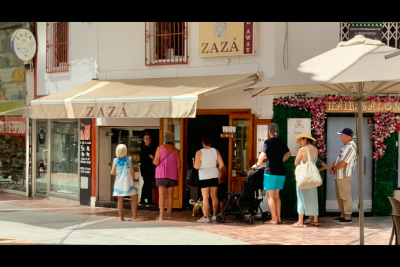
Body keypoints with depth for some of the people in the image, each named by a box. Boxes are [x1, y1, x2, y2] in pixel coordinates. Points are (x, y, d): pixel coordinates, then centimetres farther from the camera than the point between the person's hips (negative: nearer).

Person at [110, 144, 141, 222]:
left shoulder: (115, 160, -1)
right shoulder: (129, 159, -7)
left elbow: (112, 172, -3)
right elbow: (132, 171, -6)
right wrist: (133, 180, 7)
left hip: (119, 183, 3)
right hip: (128, 183, -3)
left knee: (120, 200, 8)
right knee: (134, 198, 6)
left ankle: (121, 217, 8)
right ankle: (134, 216, 2)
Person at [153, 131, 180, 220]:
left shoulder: (160, 148, -5)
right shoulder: (176, 150, 5)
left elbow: (156, 162, -10)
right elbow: (178, 165, 5)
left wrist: (153, 161, 12)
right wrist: (177, 175, 15)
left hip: (162, 174, -3)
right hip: (172, 175, 3)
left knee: (161, 194, -4)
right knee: (170, 195, 9)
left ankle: (161, 215, -8)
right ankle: (168, 214, 10)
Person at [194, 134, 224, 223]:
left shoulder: (199, 152, -9)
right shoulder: (215, 151, 0)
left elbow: (197, 166, -15)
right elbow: (221, 164, -4)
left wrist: (194, 164, 6)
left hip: (204, 176, -4)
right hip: (214, 176, 4)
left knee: (205, 197, -2)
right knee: (214, 196, 13)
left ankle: (205, 217, -4)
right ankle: (214, 215, 20)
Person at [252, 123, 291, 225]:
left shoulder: (268, 142, -8)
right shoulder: (282, 142, 11)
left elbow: (262, 155, -17)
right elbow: (288, 153, 26)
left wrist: (257, 164, -2)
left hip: (271, 171, -6)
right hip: (281, 172, 6)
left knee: (271, 196, 0)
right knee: (276, 195, 13)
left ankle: (274, 219, -2)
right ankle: (279, 218, 10)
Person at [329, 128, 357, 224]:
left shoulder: (350, 147, -19)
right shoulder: (346, 146, 15)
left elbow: (342, 163, -23)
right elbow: (338, 159, 19)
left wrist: (334, 168, -7)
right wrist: (331, 166, 3)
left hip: (344, 176, -10)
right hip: (339, 176, 10)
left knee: (345, 196, -5)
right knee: (339, 196, 16)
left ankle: (348, 218, 1)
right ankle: (343, 216, 24)